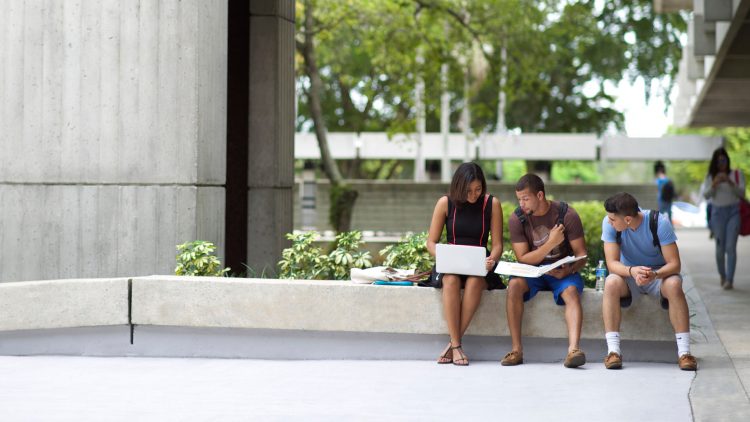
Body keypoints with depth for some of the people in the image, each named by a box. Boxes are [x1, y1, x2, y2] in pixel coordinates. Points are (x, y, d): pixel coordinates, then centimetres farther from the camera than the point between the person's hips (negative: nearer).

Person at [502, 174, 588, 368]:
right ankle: (516, 349, -30)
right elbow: (523, 259, -10)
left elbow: (581, 255, -7)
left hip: (563, 271, -1)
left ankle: (573, 349, -50)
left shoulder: (566, 215, -10)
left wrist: (568, 270, -29)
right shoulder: (517, 219, -6)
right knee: (515, 284, -30)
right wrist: (551, 243, -22)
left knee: (572, 291, -33)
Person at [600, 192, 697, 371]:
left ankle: (684, 352, -32)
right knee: (611, 283, -33)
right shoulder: (609, 223, -18)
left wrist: (655, 274, -44)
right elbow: (612, 263, -21)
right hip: (628, 274, 1)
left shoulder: (660, 222, -23)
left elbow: (674, 264, -23)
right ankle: (613, 350, -33)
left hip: (659, 273, -1)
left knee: (674, 285, -35)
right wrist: (632, 271, -43)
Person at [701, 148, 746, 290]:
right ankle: (722, 275, 27)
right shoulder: (710, 177, 7)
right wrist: (714, 184, -20)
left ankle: (729, 280, -12)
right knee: (720, 248, 4)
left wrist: (730, 182, -19)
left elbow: (741, 193, -5)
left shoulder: (737, 174, 4)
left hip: (734, 212, -1)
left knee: (731, 247, -12)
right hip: (718, 213, 1)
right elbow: (705, 195, -3)